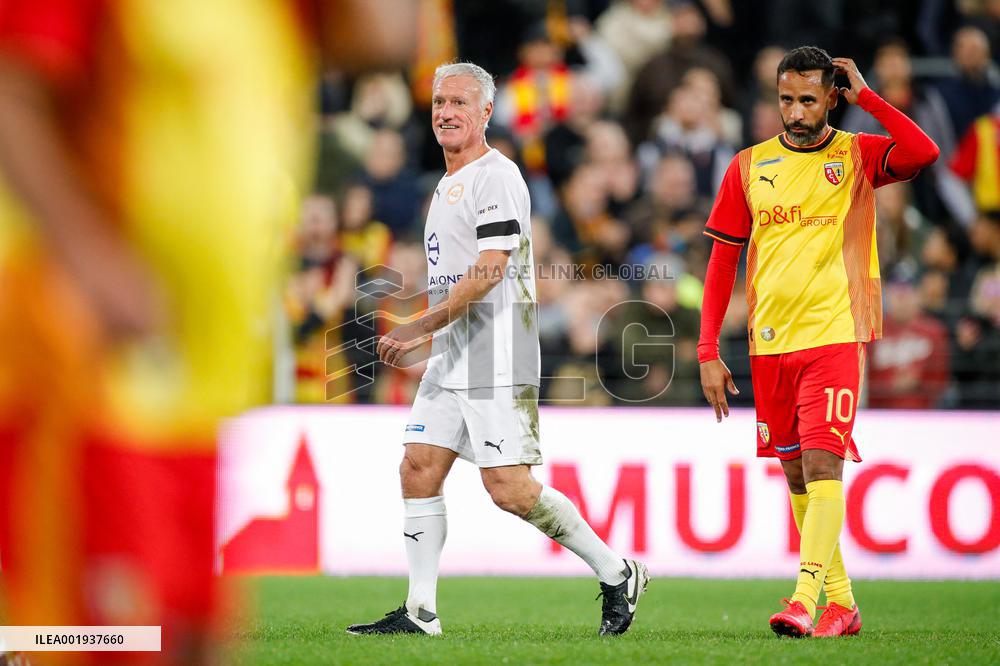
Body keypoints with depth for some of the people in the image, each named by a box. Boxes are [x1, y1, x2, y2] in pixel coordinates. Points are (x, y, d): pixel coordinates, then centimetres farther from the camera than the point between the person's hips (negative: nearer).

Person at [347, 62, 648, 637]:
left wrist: (420, 327, -21)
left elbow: (490, 271, -20)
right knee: (419, 470, 2)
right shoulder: (450, 184, 20)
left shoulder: (496, 176, -11)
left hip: (497, 360, -9)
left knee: (509, 487, -12)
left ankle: (618, 574, 2)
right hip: (452, 359, 9)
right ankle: (419, 614, 5)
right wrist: (425, 336, 24)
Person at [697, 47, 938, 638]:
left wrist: (864, 95, -13)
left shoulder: (857, 155, 1)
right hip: (770, 343, 4)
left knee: (822, 463, -16)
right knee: (796, 473, 9)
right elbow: (723, 261, 10)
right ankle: (841, 603, 20)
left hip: (835, 335, -4)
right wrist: (709, 351, 5)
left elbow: (924, 153, -21)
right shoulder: (749, 167, 8)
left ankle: (805, 600, -23)